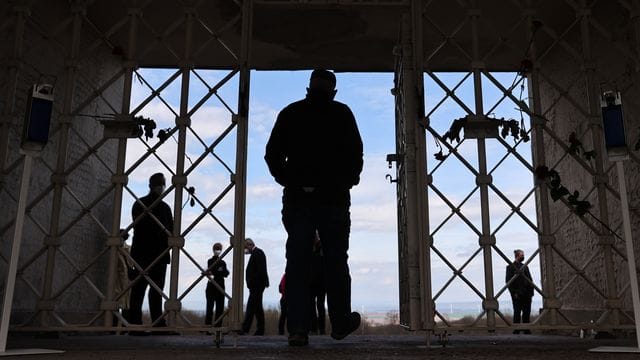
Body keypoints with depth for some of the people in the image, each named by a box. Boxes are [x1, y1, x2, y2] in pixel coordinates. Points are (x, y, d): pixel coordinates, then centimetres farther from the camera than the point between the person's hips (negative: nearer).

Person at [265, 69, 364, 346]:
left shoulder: (290, 113, 9)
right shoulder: (342, 113, 5)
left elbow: (272, 154, 5)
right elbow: (355, 154, -1)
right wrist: (348, 181, 13)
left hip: (297, 198, 1)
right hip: (333, 198, -1)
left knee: (297, 262, 1)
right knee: (336, 261, 8)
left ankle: (297, 328, -4)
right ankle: (340, 323, 17)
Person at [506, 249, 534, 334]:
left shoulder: (525, 266, 18)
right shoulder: (510, 267, 0)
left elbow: (530, 279, 18)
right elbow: (508, 281, -6)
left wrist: (531, 291, 5)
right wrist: (514, 293, -13)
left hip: (527, 294, 6)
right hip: (517, 295, -6)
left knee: (527, 313, 7)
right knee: (517, 313, -1)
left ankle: (527, 330, 14)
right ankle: (516, 331, 3)